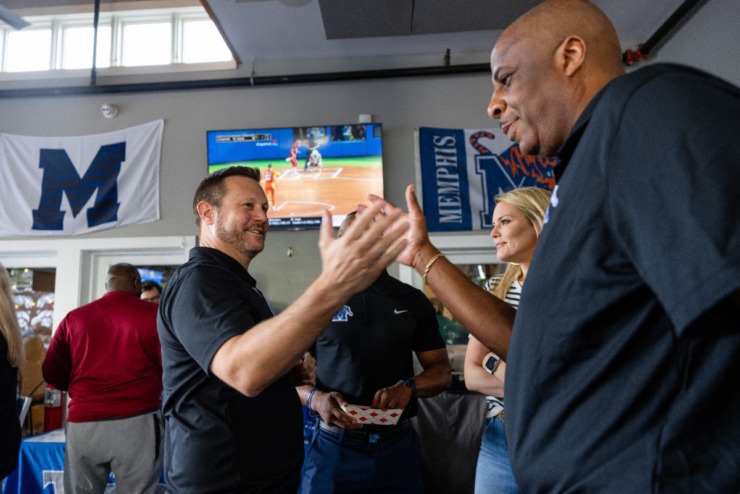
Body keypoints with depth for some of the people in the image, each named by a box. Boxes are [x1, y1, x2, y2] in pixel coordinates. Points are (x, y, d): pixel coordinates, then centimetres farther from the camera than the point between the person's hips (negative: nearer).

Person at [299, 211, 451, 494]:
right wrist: (314, 398, -20)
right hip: (334, 446, -1)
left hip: (398, 445, 2)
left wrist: (409, 387, -17)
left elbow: (441, 370, 4)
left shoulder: (413, 301, 3)